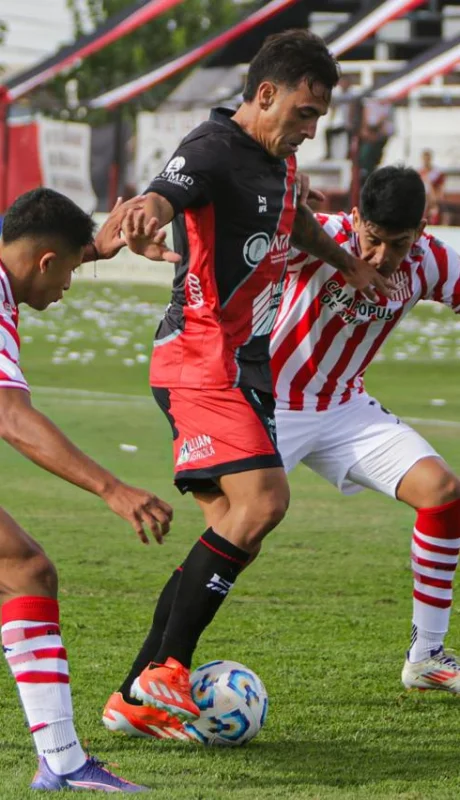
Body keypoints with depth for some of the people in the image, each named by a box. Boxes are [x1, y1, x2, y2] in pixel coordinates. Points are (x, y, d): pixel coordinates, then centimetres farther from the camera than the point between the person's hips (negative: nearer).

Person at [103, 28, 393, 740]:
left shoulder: (279, 156, 13)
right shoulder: (213, 152, -15)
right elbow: (164, 195, -37)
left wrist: (350, 265, 48)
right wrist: (147, 221, -60)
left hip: (245, 367, 10)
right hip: (203, 362, -10)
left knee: (236, 533, 5)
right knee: (261, 501, -24)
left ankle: (136, 699, 8)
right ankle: (166, 669, -18)